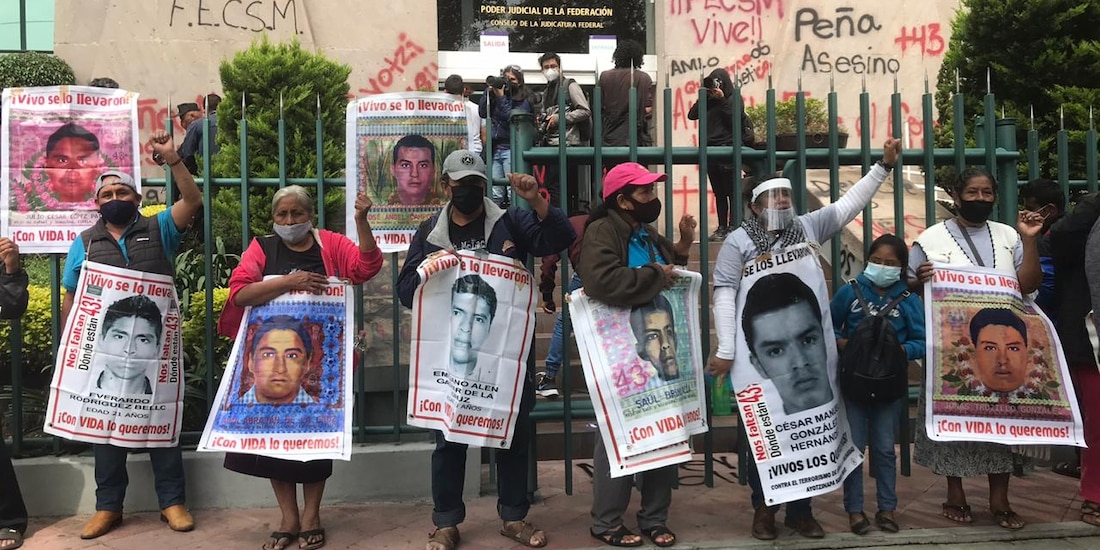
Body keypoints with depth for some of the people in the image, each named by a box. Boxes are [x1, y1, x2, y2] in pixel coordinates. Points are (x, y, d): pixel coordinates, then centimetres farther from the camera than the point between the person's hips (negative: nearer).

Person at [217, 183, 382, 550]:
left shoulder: (330, 244, 4)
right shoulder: (261, 248, 4)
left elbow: (367, 267, -11)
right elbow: (239, 293, -10)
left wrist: (361, 219, -21)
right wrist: (288, 282, -22)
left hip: (319, 357, -1)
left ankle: (311, 516, 20)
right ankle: (288, 518, 17)